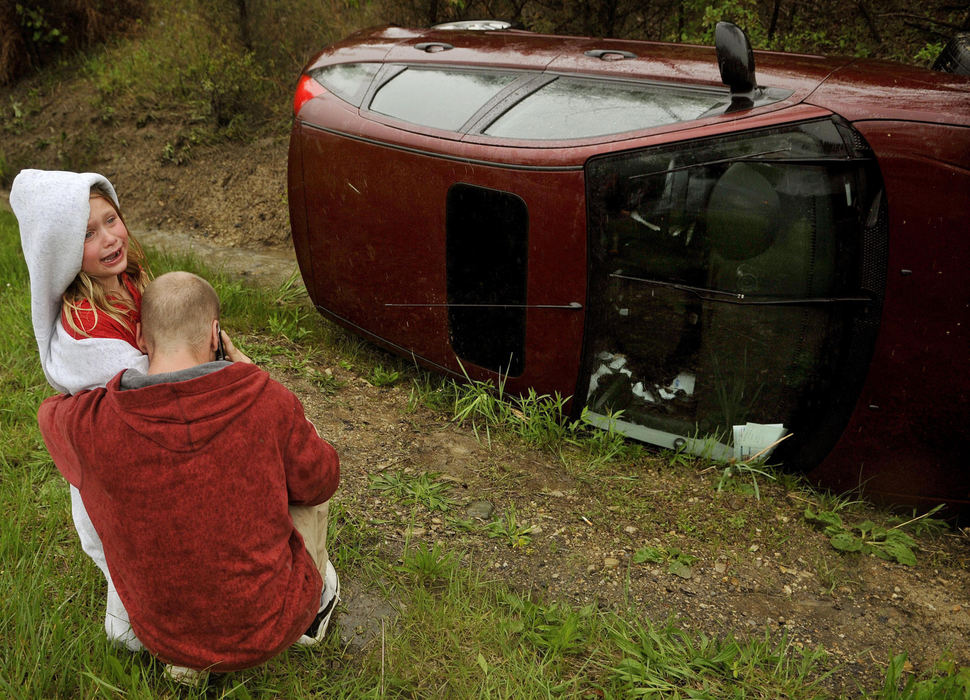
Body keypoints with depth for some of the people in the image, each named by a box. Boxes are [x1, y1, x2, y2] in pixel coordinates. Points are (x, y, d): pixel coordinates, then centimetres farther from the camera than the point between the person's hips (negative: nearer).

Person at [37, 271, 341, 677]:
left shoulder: (91, 426, -19)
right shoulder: (269, 403, -24)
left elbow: (50, 411, 7)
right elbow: (320, 482, -5)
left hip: (165, 639, 2)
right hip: (270, 630, -1)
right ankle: (314, 605, 41)